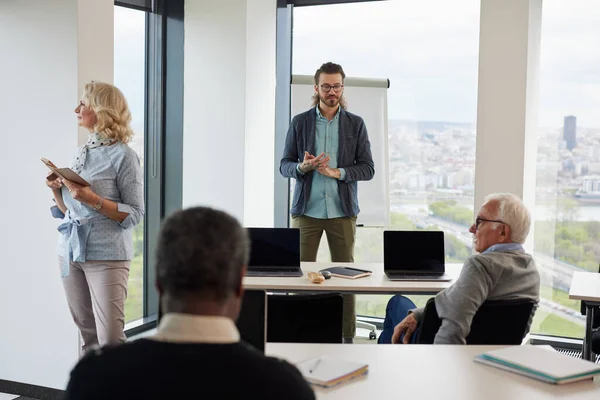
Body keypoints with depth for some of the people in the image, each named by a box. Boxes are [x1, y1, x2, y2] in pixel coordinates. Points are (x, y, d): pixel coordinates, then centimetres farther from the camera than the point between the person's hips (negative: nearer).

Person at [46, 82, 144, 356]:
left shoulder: (123, 156, -8)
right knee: (87, 334, 13)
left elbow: (135, 214, -10)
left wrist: (94, 200, -21)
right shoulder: (80, 154, 12)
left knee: (111, 339, -7)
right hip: (71, 251, 7)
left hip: (107, 255, -7)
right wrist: (56, 190, 1)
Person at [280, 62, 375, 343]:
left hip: (342, 210, 0)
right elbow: (284, 165, 5)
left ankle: (347, 335, 11)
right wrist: (302, 167, -17)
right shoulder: (299, 123, 5)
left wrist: (336, 172, -14)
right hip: (306, 209, 0)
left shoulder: (355, 124, 5)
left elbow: (368, 168, 1)